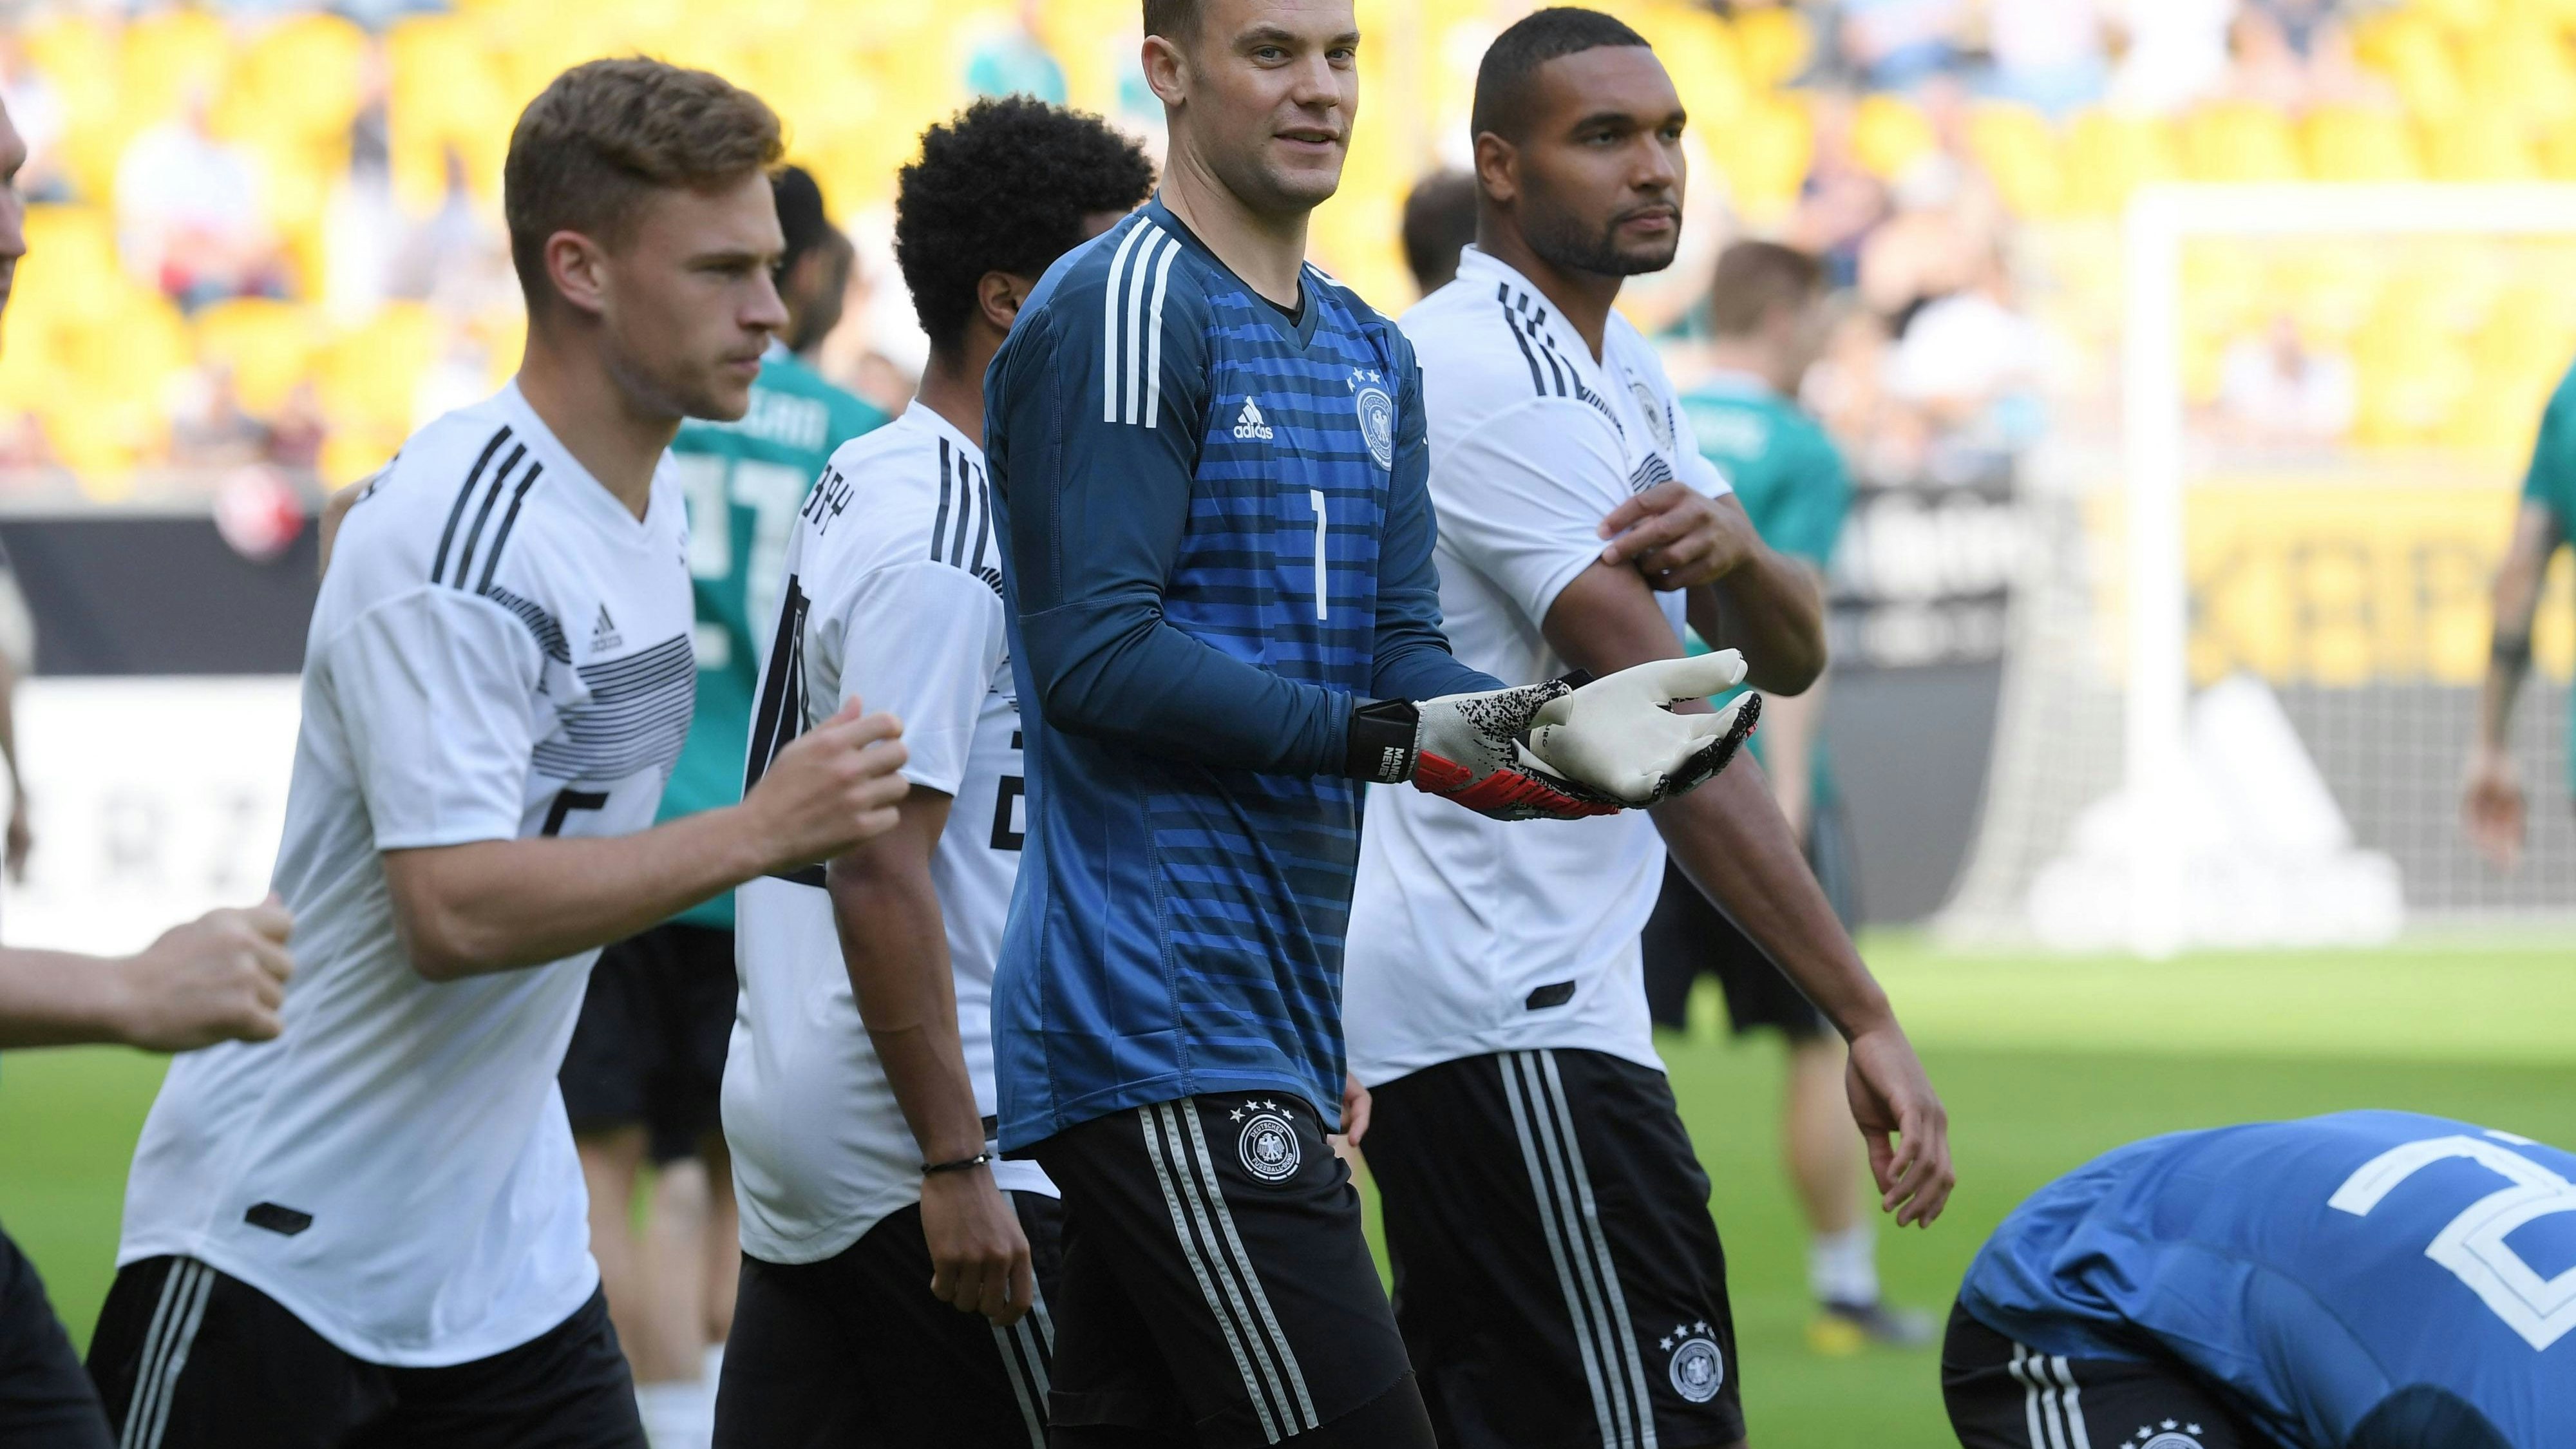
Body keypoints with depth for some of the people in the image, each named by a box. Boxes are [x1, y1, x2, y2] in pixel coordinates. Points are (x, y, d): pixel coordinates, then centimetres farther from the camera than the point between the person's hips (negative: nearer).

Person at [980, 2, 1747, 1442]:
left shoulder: (1371, 358, 20)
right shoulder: (1125, 310, -9)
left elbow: (1399, 654, 13)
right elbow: (1095, 650, -17)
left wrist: (1545, 732, -9)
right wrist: (1399, 737, -22)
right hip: (1166, 1041, -9)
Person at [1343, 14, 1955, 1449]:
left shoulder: (1622, 375, 16)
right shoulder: (1496, 381, -15)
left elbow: (1791, 655, 11)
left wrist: (1737, 554, -15)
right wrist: (1870, 1019, -23)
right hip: (1513, 1022, -10)